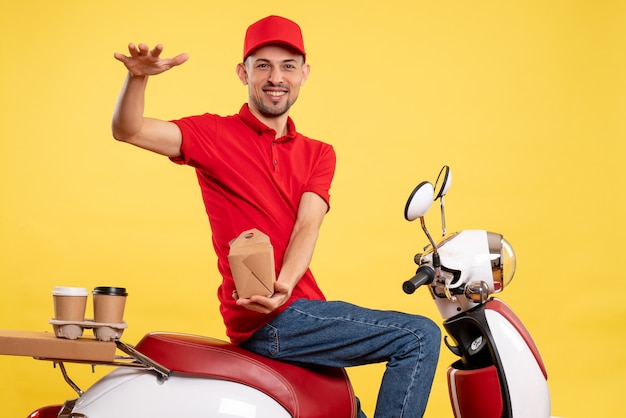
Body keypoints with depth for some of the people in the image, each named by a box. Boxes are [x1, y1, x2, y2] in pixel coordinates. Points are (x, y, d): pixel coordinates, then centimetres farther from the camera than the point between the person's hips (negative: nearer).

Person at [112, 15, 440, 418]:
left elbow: (308, 225, -5)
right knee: (420, 336, -12)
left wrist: (282, 285, -24)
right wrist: (137, 78, -32)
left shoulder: (318, 154, 13)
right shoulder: (216, 134, 0)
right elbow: (127, 130, -11)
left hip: (298, 306, 6)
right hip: (270, 322, -6)